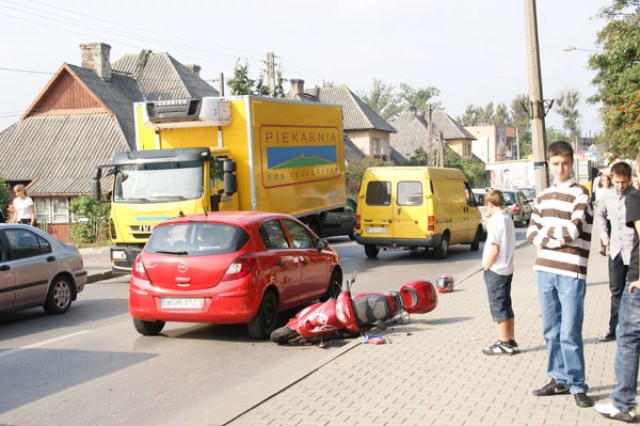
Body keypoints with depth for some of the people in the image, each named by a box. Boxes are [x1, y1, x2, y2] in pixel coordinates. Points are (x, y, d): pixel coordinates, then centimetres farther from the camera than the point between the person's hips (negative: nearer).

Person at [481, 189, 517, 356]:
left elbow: (494, 249, -21)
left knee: (498, 308, -1)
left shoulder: (495, 220, -18)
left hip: (496, 269, -9)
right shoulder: (508, 218, 9)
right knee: (506, 306, 15)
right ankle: (511, 342, 21)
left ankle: (504, 344, 3)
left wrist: (486, 267, -12)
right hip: (507, 269, 9)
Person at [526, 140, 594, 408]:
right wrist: (555, 239, -6)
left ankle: (577, 386, 2)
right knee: (551, 331, 11)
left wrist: (547, 231, 0)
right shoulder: (543, 196, 14)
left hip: (571, 272, -6)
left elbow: (572, 231, -14)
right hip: (545, 270, 6)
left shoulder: (580, 194, -4)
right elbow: (532, 233, 11)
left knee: (570, 333, -7)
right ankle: (559, 379, 21)